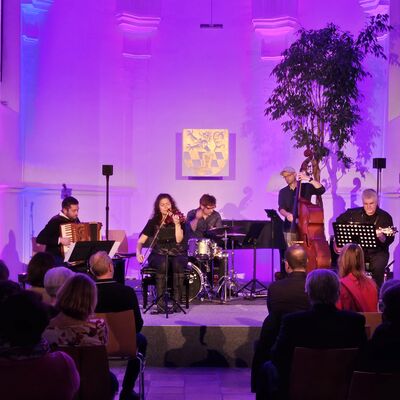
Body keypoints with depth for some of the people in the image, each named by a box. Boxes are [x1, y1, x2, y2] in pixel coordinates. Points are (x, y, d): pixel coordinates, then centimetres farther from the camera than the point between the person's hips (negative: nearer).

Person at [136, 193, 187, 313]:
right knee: (163, 264, -35)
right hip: (159, 254, 0)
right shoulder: (153, 222, 7)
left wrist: (177, 224, -24)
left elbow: (179, 239, -11)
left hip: (177, 253, 0)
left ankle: (177, 301, -29)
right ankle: (160, 302, -31)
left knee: (178, 263, -36)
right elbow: (140, 241, 6)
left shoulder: (178, 218, 2)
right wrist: (138, 253, -13)